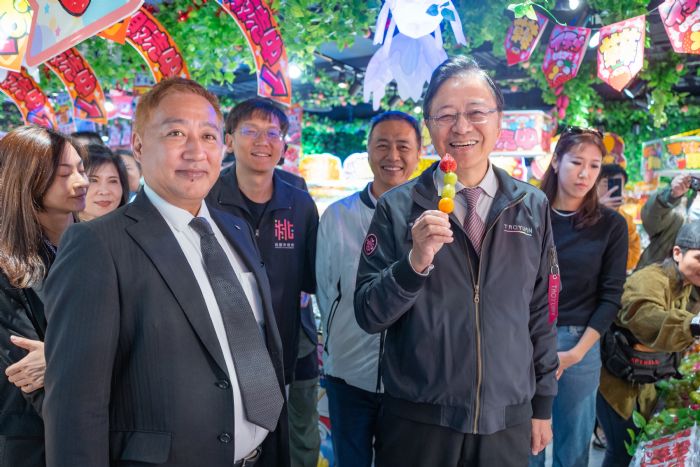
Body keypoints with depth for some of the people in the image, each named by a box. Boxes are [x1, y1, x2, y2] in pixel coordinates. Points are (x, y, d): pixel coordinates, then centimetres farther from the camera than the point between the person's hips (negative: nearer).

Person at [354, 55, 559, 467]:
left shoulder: (532, 206, 1)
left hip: (508, 420, 2)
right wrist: (416, 260, -23)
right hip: (417, 420, -1)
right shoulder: (397, 208, -6)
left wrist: (543, 404, 10)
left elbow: (541, 311, 7)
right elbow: (369, 315, -7)